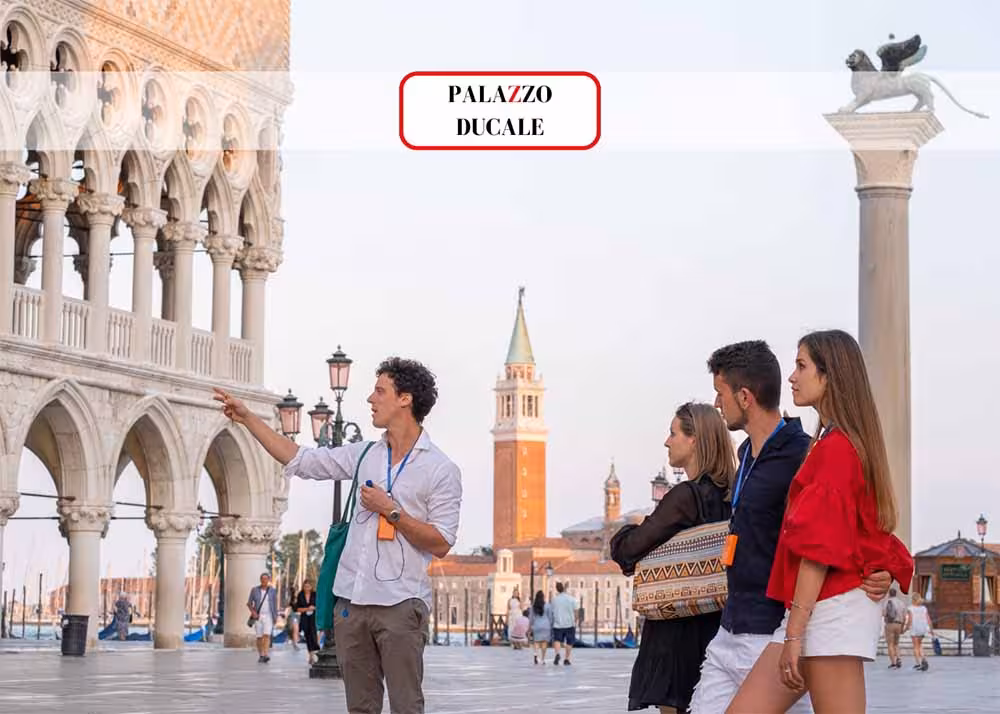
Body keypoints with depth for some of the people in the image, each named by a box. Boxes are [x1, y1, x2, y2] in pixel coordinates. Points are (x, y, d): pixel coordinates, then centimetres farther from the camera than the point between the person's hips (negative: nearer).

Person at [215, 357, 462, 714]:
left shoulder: (441, 469, -4)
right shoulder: (365, 455, 13)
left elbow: (441, 544, -8)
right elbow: (300, 460, 17)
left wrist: (390, 510, -12)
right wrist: (247, 417, 15)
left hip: (400, 604, -6)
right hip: (352, 600, 6)